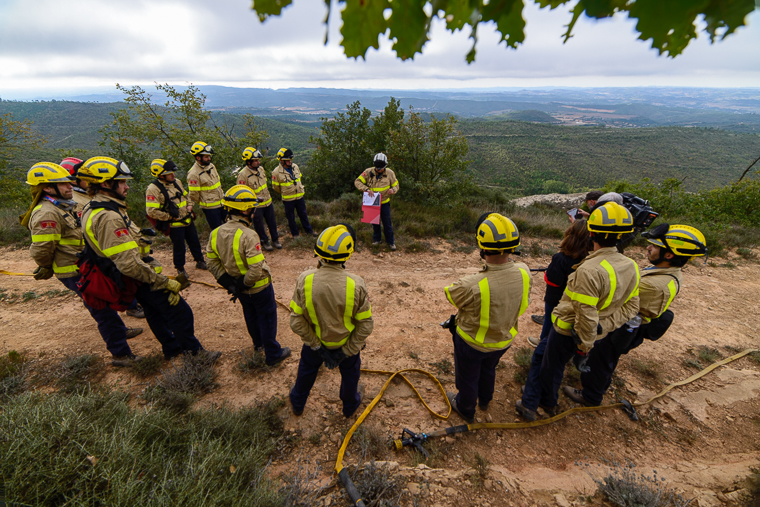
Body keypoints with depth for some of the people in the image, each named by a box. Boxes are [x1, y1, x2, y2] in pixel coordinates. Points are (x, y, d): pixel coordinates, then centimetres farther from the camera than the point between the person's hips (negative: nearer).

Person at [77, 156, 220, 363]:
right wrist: (166, 282, -25)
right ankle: (194, 352, 16)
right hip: (139, 277, -11)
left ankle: (172, 348, 43)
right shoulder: (109, 218, -30)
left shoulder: (93, 211, 5)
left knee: (155, 311, 25)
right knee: (180, 312, -1)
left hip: (132, 278, 11)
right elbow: (128, 264, -33)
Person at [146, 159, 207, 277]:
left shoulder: (176, 182, 5)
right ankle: (180, 269, 26)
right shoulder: (153, 189, -18)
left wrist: (189, 204, 3)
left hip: (188, 220, 6)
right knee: (179, 247, 7)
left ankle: (200, 261, 35)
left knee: (195, 242, 17)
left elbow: (186, 195, 23)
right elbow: (151, 211, -22)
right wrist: (170, 216, -18)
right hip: (174, 225, -6)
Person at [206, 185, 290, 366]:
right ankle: (273, 354, 28)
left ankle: (258, 343, 51)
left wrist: (228, 283, -1)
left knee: (250, 315, 28)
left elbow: (212, 264, -2)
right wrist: (245, 284, -17)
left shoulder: (216, 233, -8)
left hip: (239, 288, 7)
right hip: (259, 287, -7)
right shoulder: (248, 235, -31)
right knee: (267, 318, 13)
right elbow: (256, 268, -34)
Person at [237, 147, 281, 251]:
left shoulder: (260, 169, 0)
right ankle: (264, 241, 29)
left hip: (268, 202, 6)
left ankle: (275, 240, 31)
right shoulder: (243, 175, -21)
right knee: (259, 225, 9)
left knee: (272, 222, 15)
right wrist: (255, 198, -26)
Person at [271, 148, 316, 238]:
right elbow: (275, 187, -3)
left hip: (299, 197, 4)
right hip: (288, 199, -4)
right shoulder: (276, 172, -16)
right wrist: (284, 192, 11)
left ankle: (309, 230, 31)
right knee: (291, 217, 10)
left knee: (303, 214, 17)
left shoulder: (295, 167, -1)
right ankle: (295, 233, 27)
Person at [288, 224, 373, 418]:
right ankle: (350, 405, 56)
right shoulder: (355, 284, -32)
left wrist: (316, 345, -8)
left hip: (315, 340, 2)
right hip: (346, 341, -1)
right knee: (349, 373, 29)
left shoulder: (305, 280, -29)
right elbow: (365, 325, -23)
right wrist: (347, 351, -11)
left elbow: (296, 321, -20)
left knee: (307, 369, 31)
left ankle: (297, 403, 57)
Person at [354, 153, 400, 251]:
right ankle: (376, 239, 32)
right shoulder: (368, 172, -10)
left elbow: (396, 185, 4)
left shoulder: (390, 173, -7)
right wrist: (366, 189, -26)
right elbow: (357, 182, -10)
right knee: (375, 222, 15)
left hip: (384, 203, -1)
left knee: (387, 223, 3)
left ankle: (391, 241, 17)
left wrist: (393, 190, -21)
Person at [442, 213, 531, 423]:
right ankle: (484, 399, 64)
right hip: (504, 339, 5)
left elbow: (449, 293, -20)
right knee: (488, 369, 35)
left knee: (468, 377, 25)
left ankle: (466, 409, 54)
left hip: (472, 342, -5)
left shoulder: (472, 286, -43)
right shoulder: (524, 273, -27)